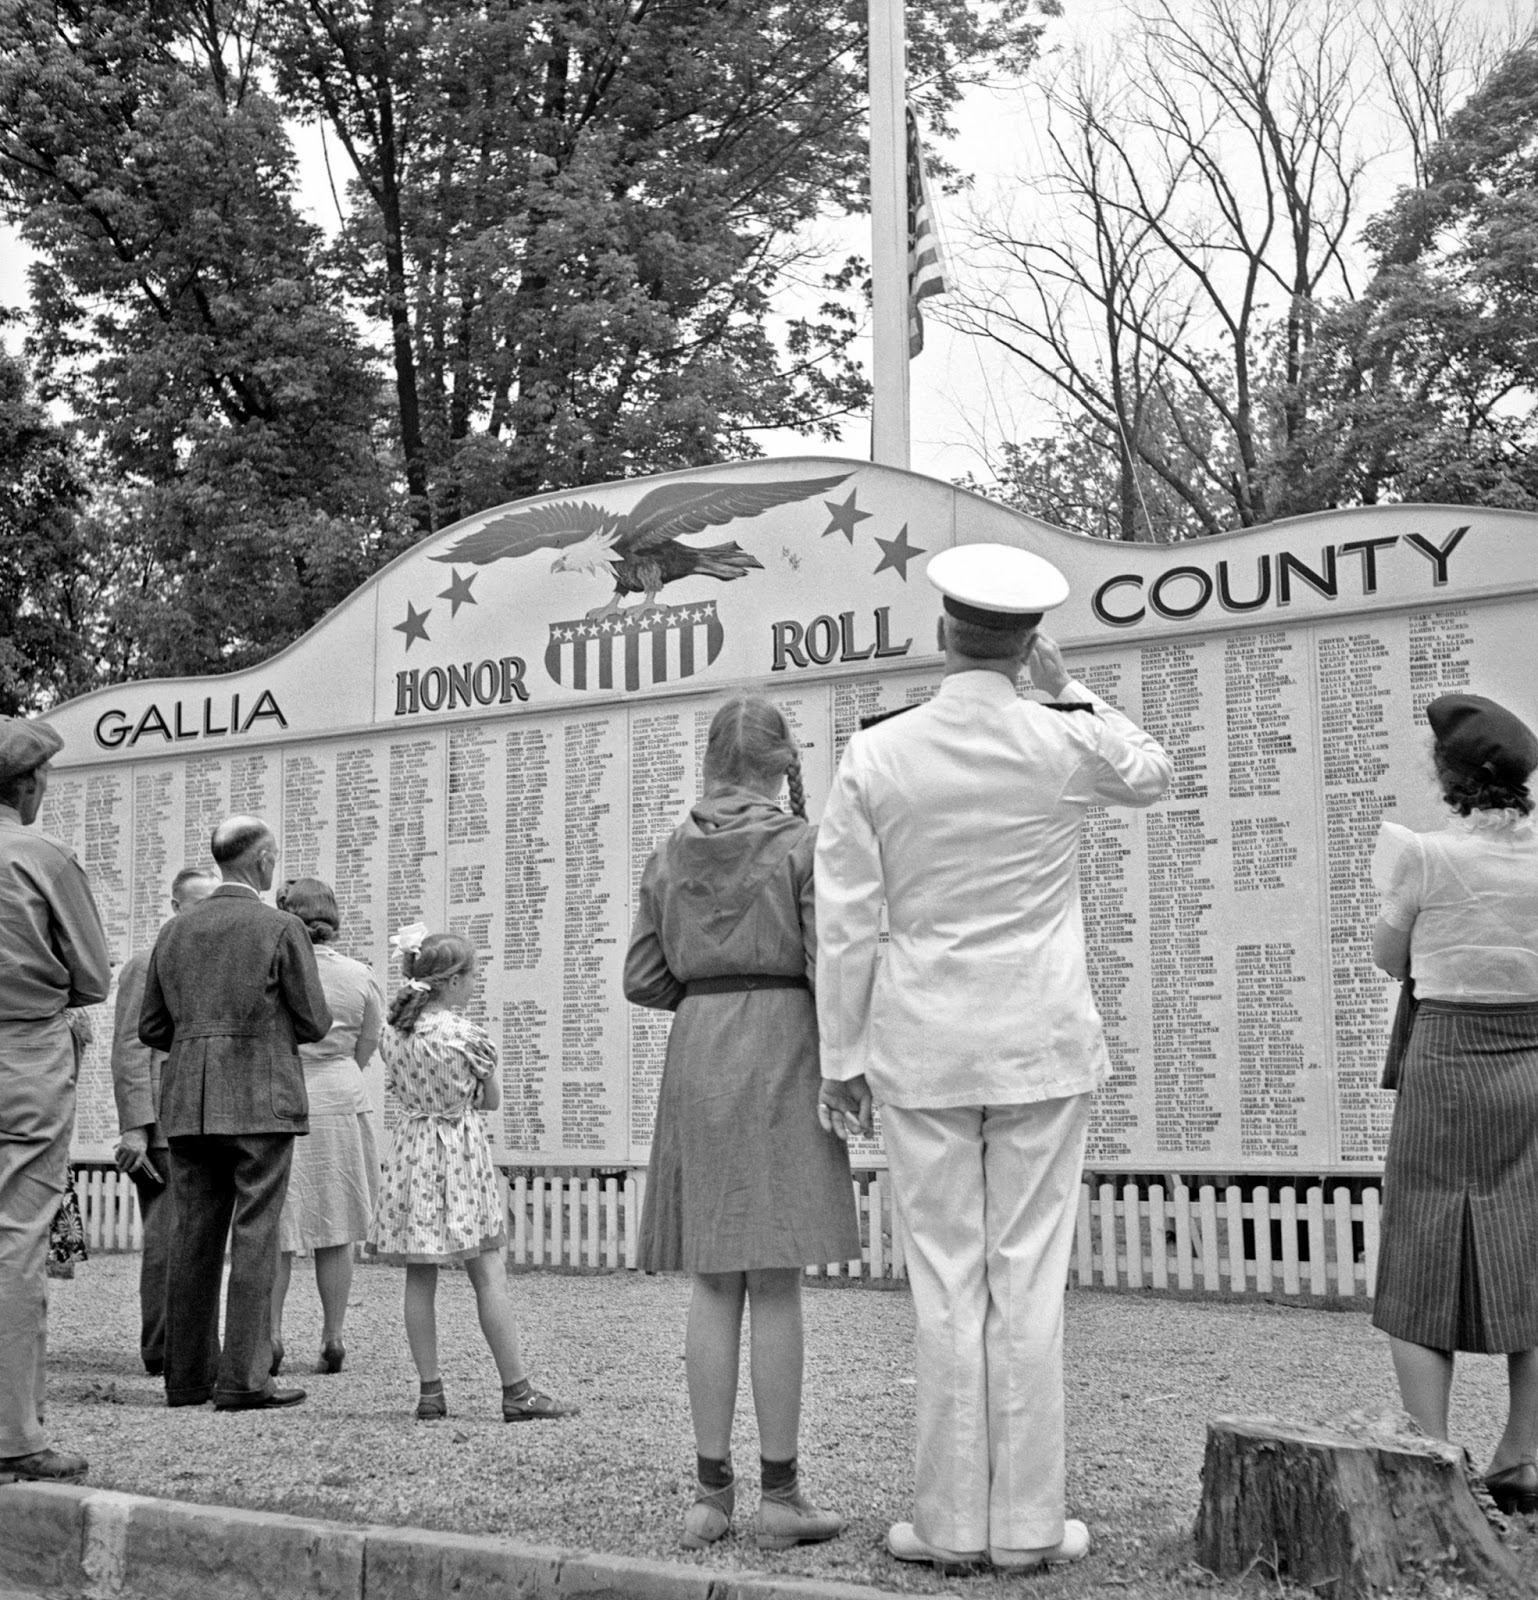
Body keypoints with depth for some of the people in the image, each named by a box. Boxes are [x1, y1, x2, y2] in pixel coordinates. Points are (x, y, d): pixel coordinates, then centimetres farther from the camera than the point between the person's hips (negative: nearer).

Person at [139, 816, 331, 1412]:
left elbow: (151, 1029, 11)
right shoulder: (282, 929, -6)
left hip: (189, 1104, 5)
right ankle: (242, 1379, -5)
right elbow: (313, 1024, -3)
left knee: (194, 1239, 9)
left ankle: (187, 1374, 12)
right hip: (261, 1101, -5)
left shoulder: (174, 931, 9)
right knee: (254, 1238, -3)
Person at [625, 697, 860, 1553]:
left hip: (698, 1060, 4)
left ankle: (712, 1490, 10)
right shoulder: (802, 844, -5)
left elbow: (644, 978, 7)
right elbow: (829, 967, -12)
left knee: (716, 1283, 8)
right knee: (777, 1281, -1)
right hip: (781, 1051, -4)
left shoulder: (671, 855, 8)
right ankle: (780, 1494, 4)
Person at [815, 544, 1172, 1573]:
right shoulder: (1068, 744, -3)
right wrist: (1071, 691, 19)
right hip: (1045, 1043, 0)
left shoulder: (875, 757, -3)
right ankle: (1027, 1524, 11)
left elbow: (846, 924, -2)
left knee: (946, 1283, 5)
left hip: (924, 1047, 0)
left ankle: (952, 1524, 12)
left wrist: (842, 1059, 6)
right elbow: (1152, 775, 21)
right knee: (1030, 1281, 4)